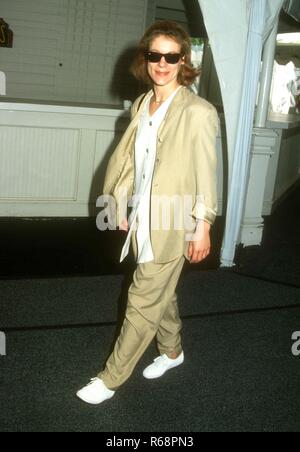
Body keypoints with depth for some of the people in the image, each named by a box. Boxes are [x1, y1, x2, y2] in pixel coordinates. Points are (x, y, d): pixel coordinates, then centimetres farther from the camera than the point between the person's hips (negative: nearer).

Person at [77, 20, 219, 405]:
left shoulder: (198, 112, -14)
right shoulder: (142, 105, 6)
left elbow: (206, 174, -13)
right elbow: (127, 158, 10)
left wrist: (203, 227, -11)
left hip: (172, 223, -7)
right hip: (143, 218, 7)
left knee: (143, 301, 2)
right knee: (160, 292, 21)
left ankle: (111, 379, 16)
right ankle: (172, 351, 43)